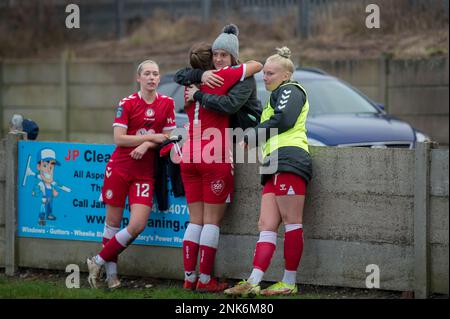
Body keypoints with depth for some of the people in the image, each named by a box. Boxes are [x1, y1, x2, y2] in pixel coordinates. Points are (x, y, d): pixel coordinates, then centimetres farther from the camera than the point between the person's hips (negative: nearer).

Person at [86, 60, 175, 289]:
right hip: (119, 168, -2)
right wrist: (153, 137, -13)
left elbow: (168, 137, 4)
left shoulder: (167, 103, 4)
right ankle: (111, 273, 17)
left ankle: (98, 262, 6)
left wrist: (146, 145, -14)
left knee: (138, 225, -10)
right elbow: (119, 139, -9)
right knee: (113, 223, 2)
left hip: (145, 173, 2)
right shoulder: (127, 103, -3)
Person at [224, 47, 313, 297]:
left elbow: (284, 119, -12)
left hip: (288, 159, -10)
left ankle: (289, 283, -9)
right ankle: (253, 283, -11)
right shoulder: (276, 97, 35)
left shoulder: (290, 90, 5)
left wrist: (251, 138, -4)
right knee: (267, 225, -2)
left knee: (291, 221, -9)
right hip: (274, 167, 10)